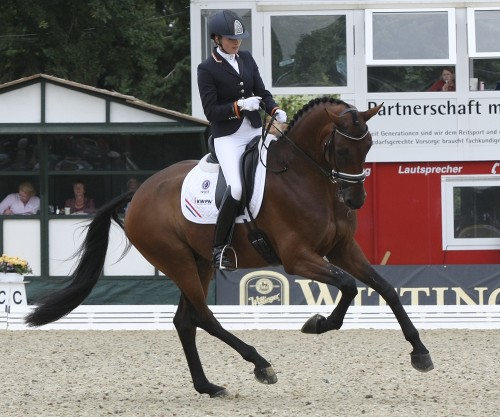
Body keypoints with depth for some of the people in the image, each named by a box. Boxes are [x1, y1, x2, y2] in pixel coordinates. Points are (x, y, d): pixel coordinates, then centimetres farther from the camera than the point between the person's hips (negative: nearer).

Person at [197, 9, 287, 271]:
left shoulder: (246, 59, 10)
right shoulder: (207, 69, -7)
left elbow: (262, 92, 11)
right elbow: (210, 111, -12)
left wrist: (275, 111, -9)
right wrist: (240, 106, -23)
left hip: (255, 130, 7)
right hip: (228, 137, -7)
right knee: (236, 188, -23)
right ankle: (219, 249, -14)